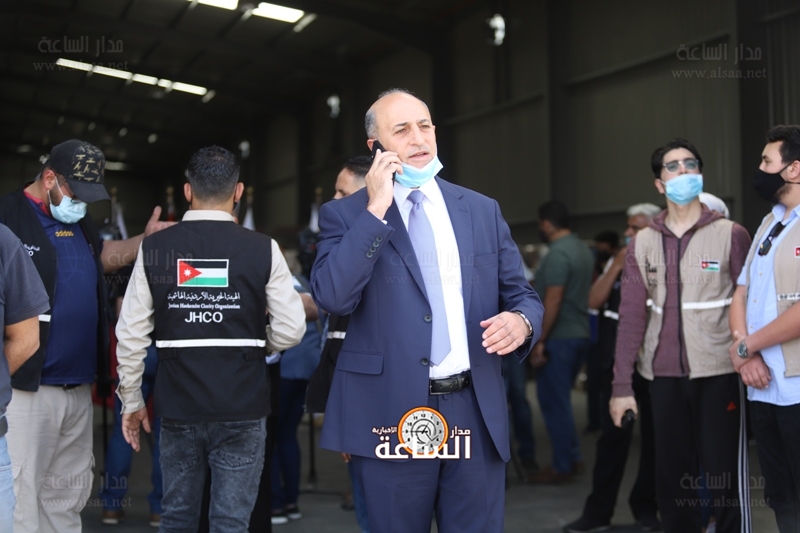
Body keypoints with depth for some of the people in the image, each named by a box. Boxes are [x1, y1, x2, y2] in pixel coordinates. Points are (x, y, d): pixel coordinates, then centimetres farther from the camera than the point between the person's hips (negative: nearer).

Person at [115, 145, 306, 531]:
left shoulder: (154, 248, -2)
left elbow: (130, 335, -2)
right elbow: (290, 330, -6)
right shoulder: (263, 250, -6)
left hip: (177, 408, 2)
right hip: (241, 409, -2)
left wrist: (130, 400, 10)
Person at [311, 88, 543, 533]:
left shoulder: (483, 210, 10)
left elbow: (522, 294, 12)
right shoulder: (345, 215, 0)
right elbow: (333, 297, -15)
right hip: (392, 415, -2)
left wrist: (521, 321, -12)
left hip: (476, 411, 3)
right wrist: (376, 210, -15)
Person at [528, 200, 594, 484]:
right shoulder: (583, 249, 12)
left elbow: (553, 301, -21)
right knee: (560, 399, 19)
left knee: (553, 401, -1)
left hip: (559, 337, -9)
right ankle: (573, 458, 23)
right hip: (580, 334, 9)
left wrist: (539, 341, -18)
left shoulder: (557, 254, -17)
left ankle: (562, 466, 5)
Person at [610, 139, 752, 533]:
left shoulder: (730, 235, 0)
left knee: (725, 477, 0)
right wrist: (622, 385, 0)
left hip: (719, 372, -3)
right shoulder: (642, 243, 8)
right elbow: (632, 315, 4)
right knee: (672, 478, 9)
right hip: (664, 376, 3)